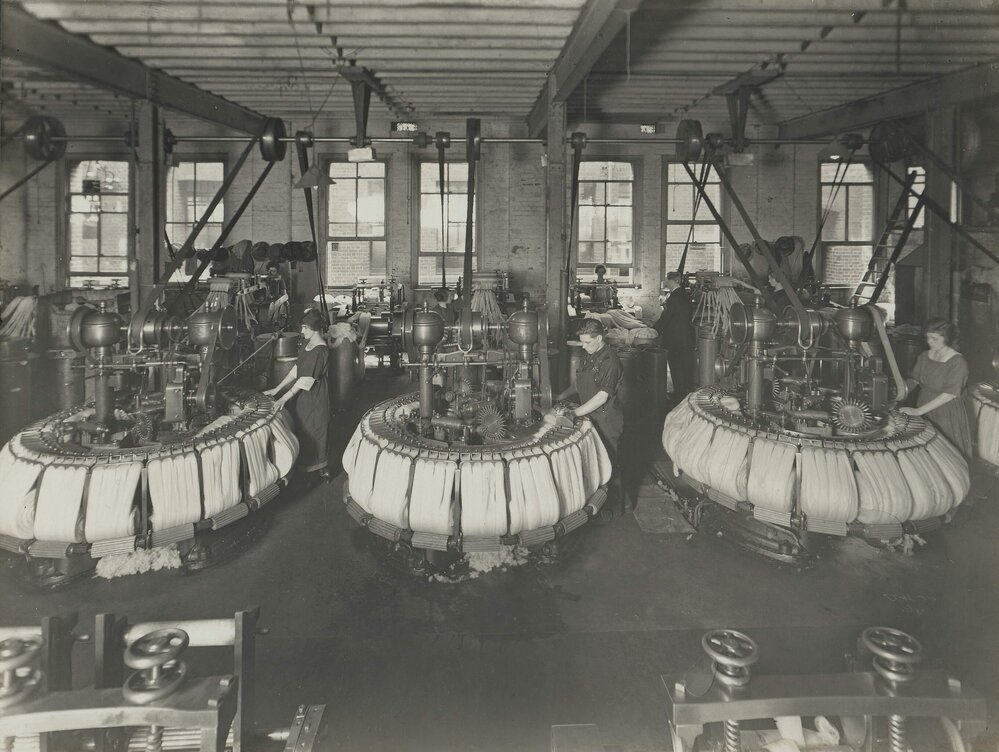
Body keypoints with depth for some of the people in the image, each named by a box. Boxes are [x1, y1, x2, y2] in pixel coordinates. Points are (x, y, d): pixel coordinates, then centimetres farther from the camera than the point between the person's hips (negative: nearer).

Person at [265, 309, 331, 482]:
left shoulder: (320, 351, -23)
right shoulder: (306, 345, 6)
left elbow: (306, 380, -25)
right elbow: (296, 369, 10)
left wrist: (284, 399, -26)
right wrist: (276, 389, 7)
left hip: (314, 397, -9)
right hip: (301, 395, 9)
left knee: (313, 430, 2)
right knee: (301, 428, 15)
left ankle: (321, 469, 16)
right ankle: (303, 464, 29)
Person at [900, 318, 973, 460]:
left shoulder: (957, 362, -17)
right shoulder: (924, 356, 3)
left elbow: (949, 394, -23)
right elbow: (915, 379, 10)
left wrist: (918, 411, -27)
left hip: (947, 416, -5)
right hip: (924, 413, 5)